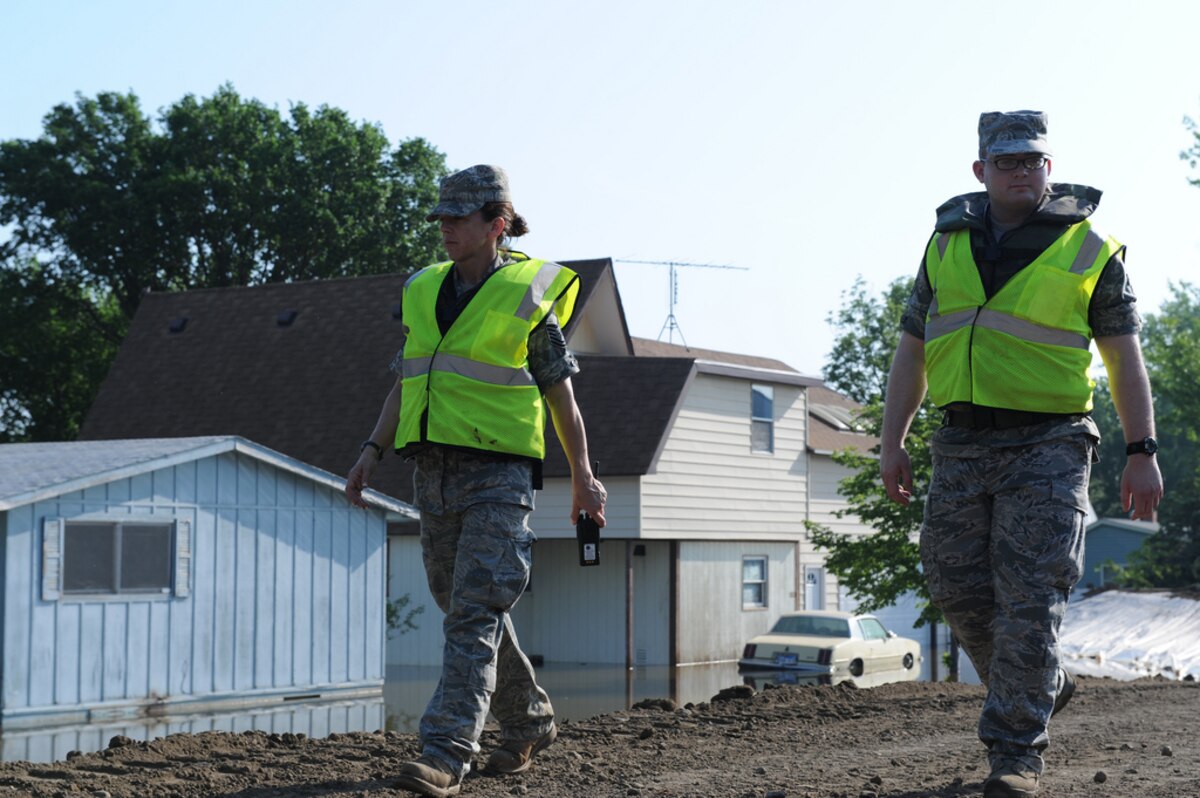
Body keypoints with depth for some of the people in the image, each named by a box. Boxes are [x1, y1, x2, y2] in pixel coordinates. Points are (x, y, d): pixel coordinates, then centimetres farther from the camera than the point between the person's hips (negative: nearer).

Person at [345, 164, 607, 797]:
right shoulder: (424, 292, 12)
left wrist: (583, 477, 2)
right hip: (435, 471, 6)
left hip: (499, 474, -6)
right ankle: (529, 723, 30)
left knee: (474, 614, -13)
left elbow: (561, 393, 2)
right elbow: (406, 383, 18)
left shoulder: (526, 297, -3)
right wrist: (373, 450, 9)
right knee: (468, 611, 13)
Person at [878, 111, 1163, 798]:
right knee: (959, 588, 6)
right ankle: (1044, 687, 29)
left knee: (1029, 598, -9)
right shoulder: (947, 245, 12)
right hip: (961, 444, 4)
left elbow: (1124, 355, 2)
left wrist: (1143, 452, -4)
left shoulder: (1090, 250, 2)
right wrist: (892, 441, 7)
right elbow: (913, 349, 14)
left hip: (1048, 446, -4)